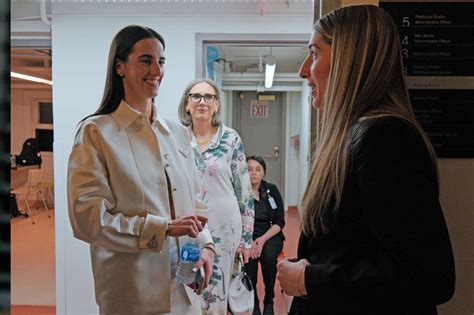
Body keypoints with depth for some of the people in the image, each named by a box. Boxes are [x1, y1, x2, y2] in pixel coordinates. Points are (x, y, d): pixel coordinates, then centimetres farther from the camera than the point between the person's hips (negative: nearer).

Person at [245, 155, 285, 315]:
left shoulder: (272, 190, 1)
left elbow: (279, 222, -1)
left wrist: (263, 239, -17)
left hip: (270, 235, 1)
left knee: (268, 256, -30)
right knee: (249, 256, -32)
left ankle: (269, 301, -9)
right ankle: (253, 301, -14)